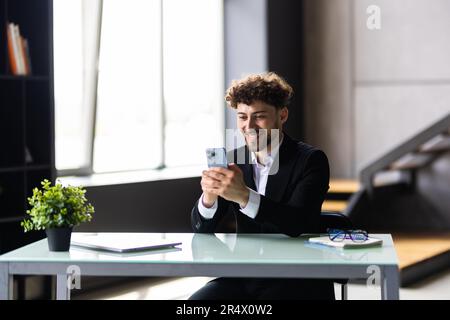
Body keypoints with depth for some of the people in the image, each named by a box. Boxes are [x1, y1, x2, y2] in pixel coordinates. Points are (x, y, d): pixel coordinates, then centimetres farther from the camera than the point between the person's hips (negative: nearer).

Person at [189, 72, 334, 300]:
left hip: (297, 281, -4)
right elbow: (202, 228, 2)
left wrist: (244, 196, -35)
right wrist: (209, 196, -21)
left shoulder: (310, 160, -6)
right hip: (243, 277, 4)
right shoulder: (233, 159, 7)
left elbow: (299, 223, -21)